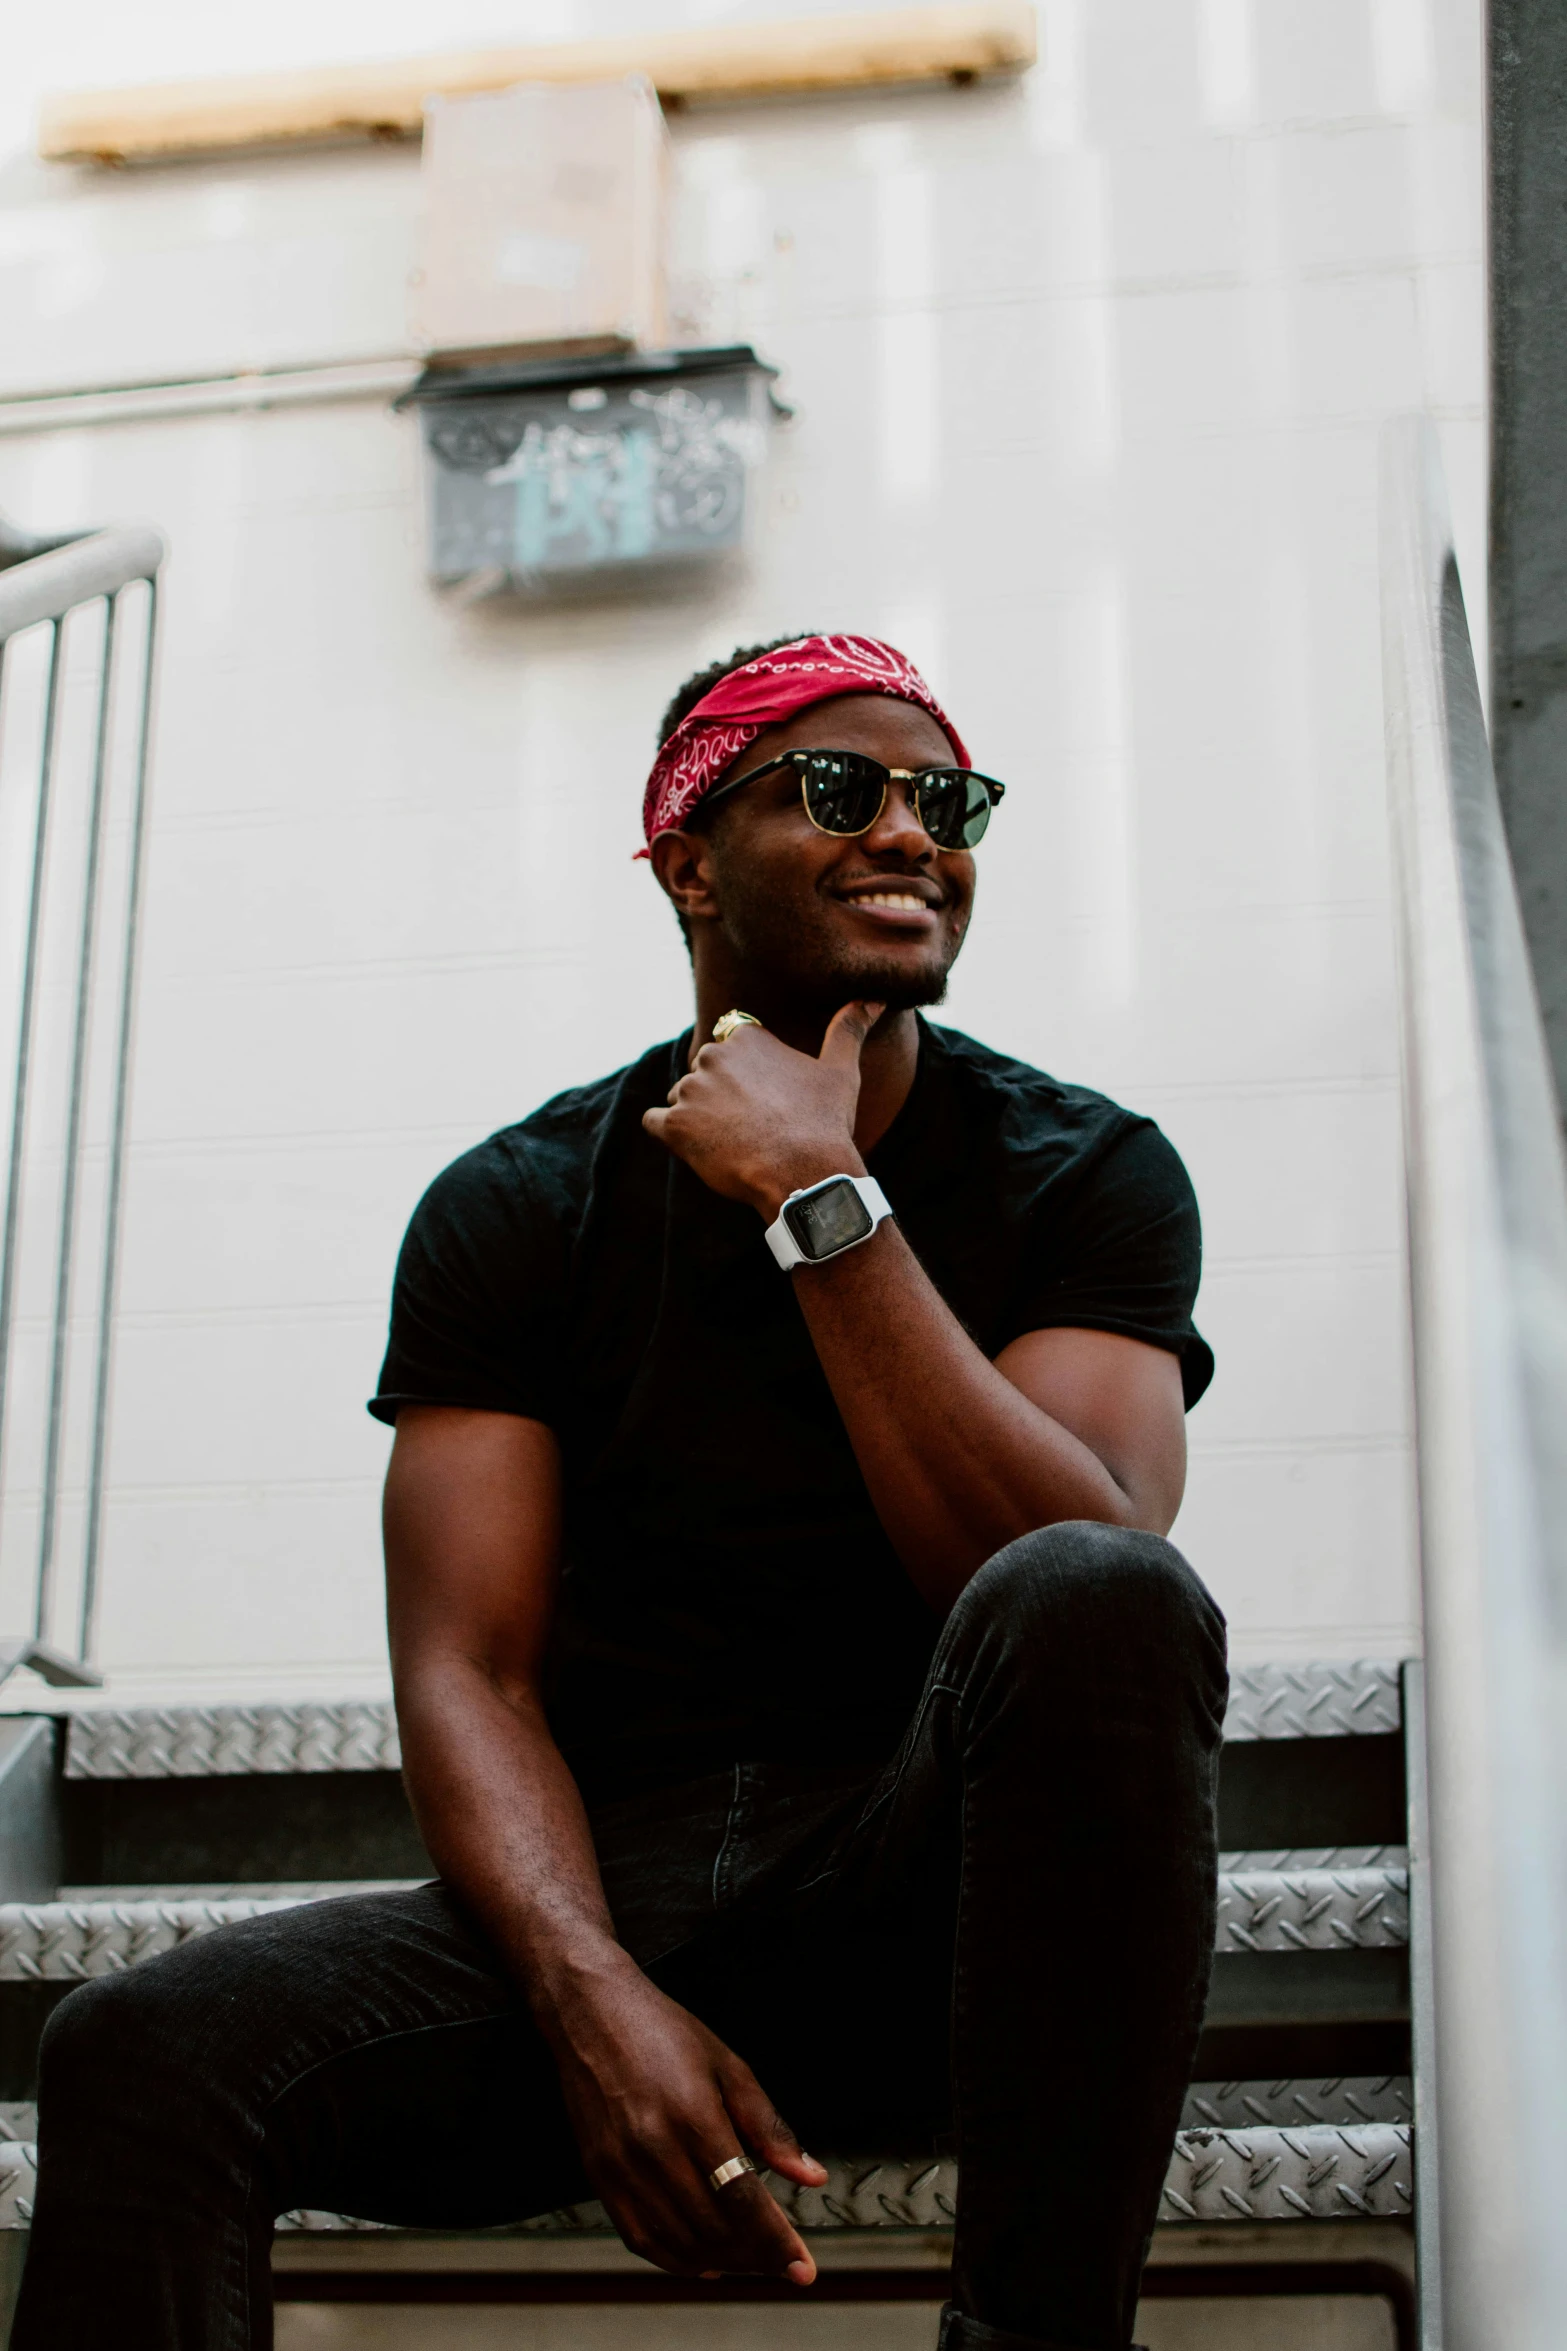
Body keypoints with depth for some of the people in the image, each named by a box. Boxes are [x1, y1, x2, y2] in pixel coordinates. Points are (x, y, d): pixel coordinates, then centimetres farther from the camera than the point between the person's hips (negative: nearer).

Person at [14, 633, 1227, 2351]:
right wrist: (597, 2000, -22)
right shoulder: (516, 1209, 5)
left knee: (1094, 1599, -33)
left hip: (930, 1892, 0)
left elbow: (1083, 1583, -15)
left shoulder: (1082, 1177, 2)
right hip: (608, 1902, 0)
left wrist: (820, 1199, -17)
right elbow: (466, 1675, -3)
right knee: (140, 2049, -27)